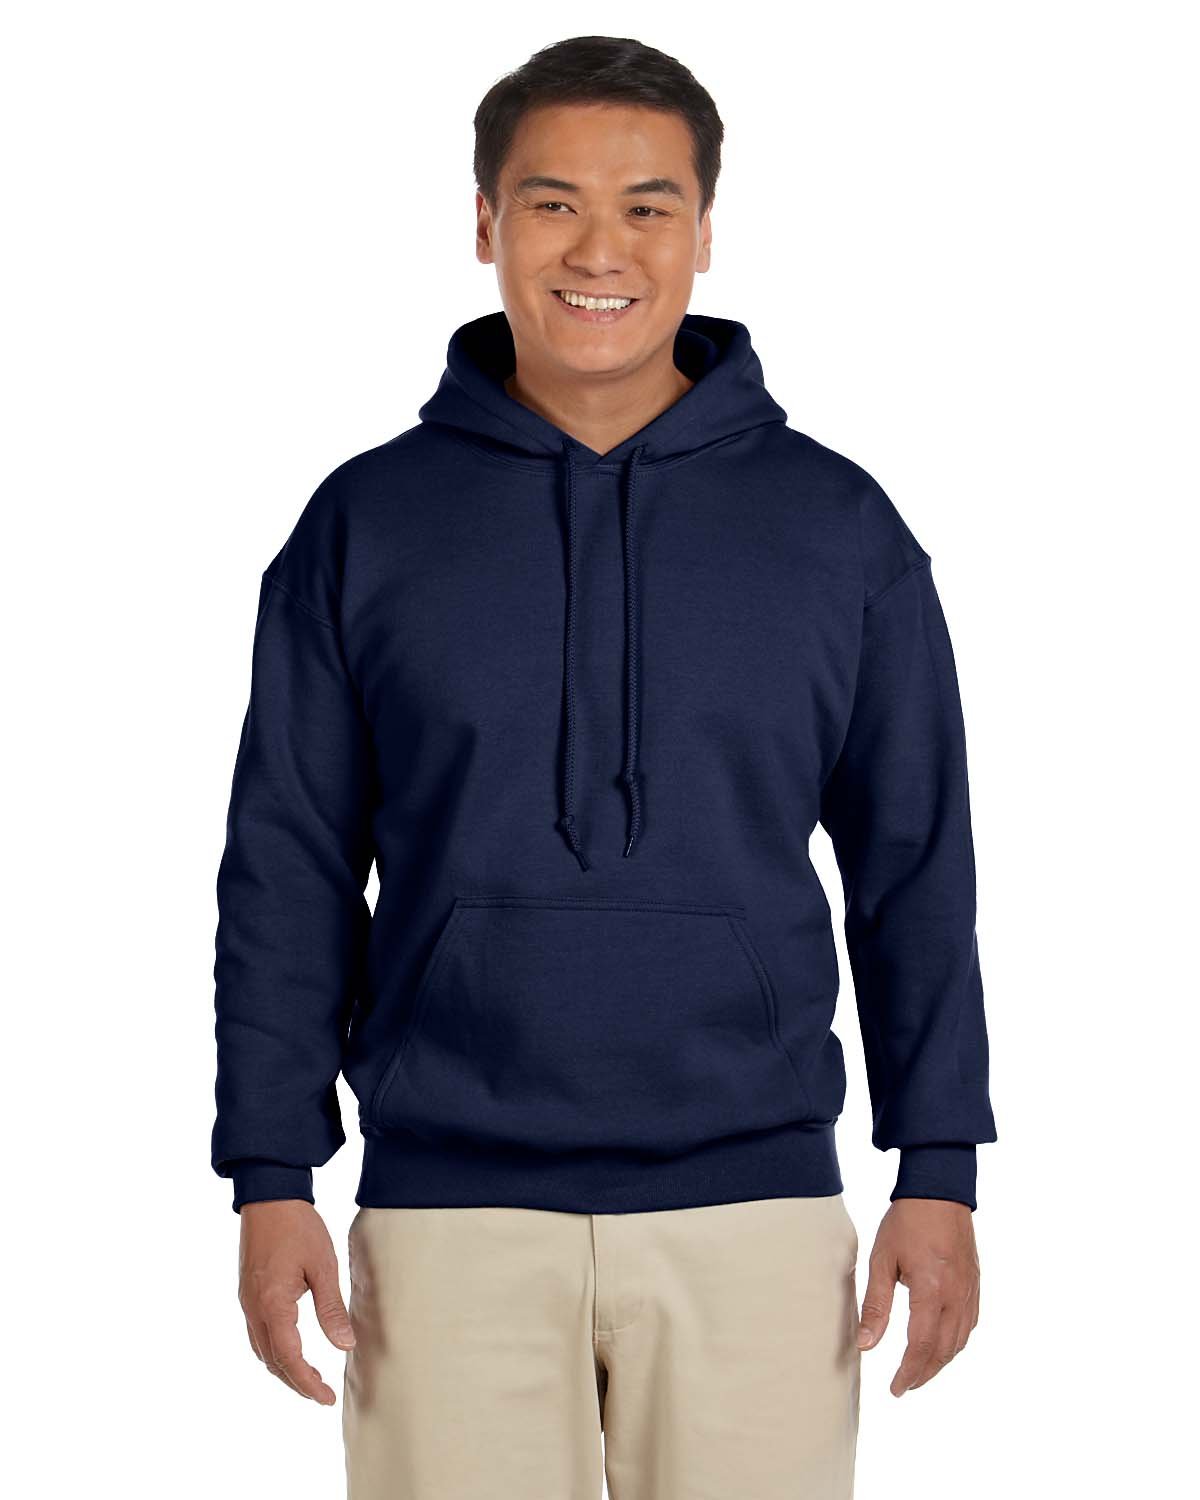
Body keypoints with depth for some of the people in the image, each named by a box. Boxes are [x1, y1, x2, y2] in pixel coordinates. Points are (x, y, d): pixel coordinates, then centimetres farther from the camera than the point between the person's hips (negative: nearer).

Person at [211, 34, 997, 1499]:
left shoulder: (838, 526, 4)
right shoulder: (365, 525, 3)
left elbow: (914, 870, 6)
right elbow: (288, 873, 5)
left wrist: (939, 1173, 2)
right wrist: (272, 1182, 0)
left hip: (754, 1211, 0)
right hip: (453, 1215, 0)